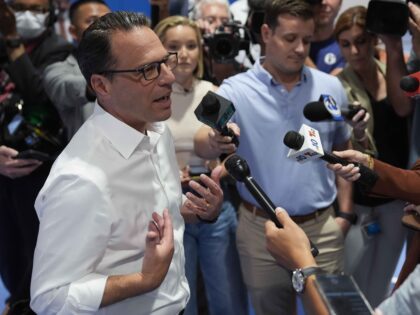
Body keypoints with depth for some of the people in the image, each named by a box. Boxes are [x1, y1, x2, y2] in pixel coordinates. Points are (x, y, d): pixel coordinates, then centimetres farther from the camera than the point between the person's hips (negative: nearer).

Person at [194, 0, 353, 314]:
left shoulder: (331, 88, 1)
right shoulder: (235, 90, -9)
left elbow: (343, 153, 11)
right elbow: (202, 144, -22)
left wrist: (344, 213, 6)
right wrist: (214, 140, -46)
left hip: (322, 227, 2)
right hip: (261, 229, -1)